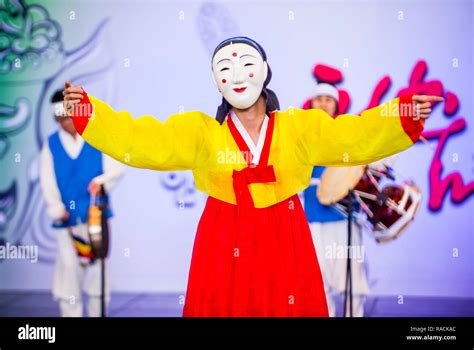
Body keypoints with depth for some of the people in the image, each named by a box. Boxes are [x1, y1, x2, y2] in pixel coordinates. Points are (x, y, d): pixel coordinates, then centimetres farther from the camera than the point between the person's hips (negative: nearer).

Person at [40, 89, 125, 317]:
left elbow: (117, 166, -3)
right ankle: (70, 313, 5)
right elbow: (47, 179, 2)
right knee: (68, 266, -3)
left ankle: (97, 312, 15)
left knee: (97, 266, 4)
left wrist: (103, 180, -23)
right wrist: (56, 208, -9)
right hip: (67, 219, 0)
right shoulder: (51, 144, 8)